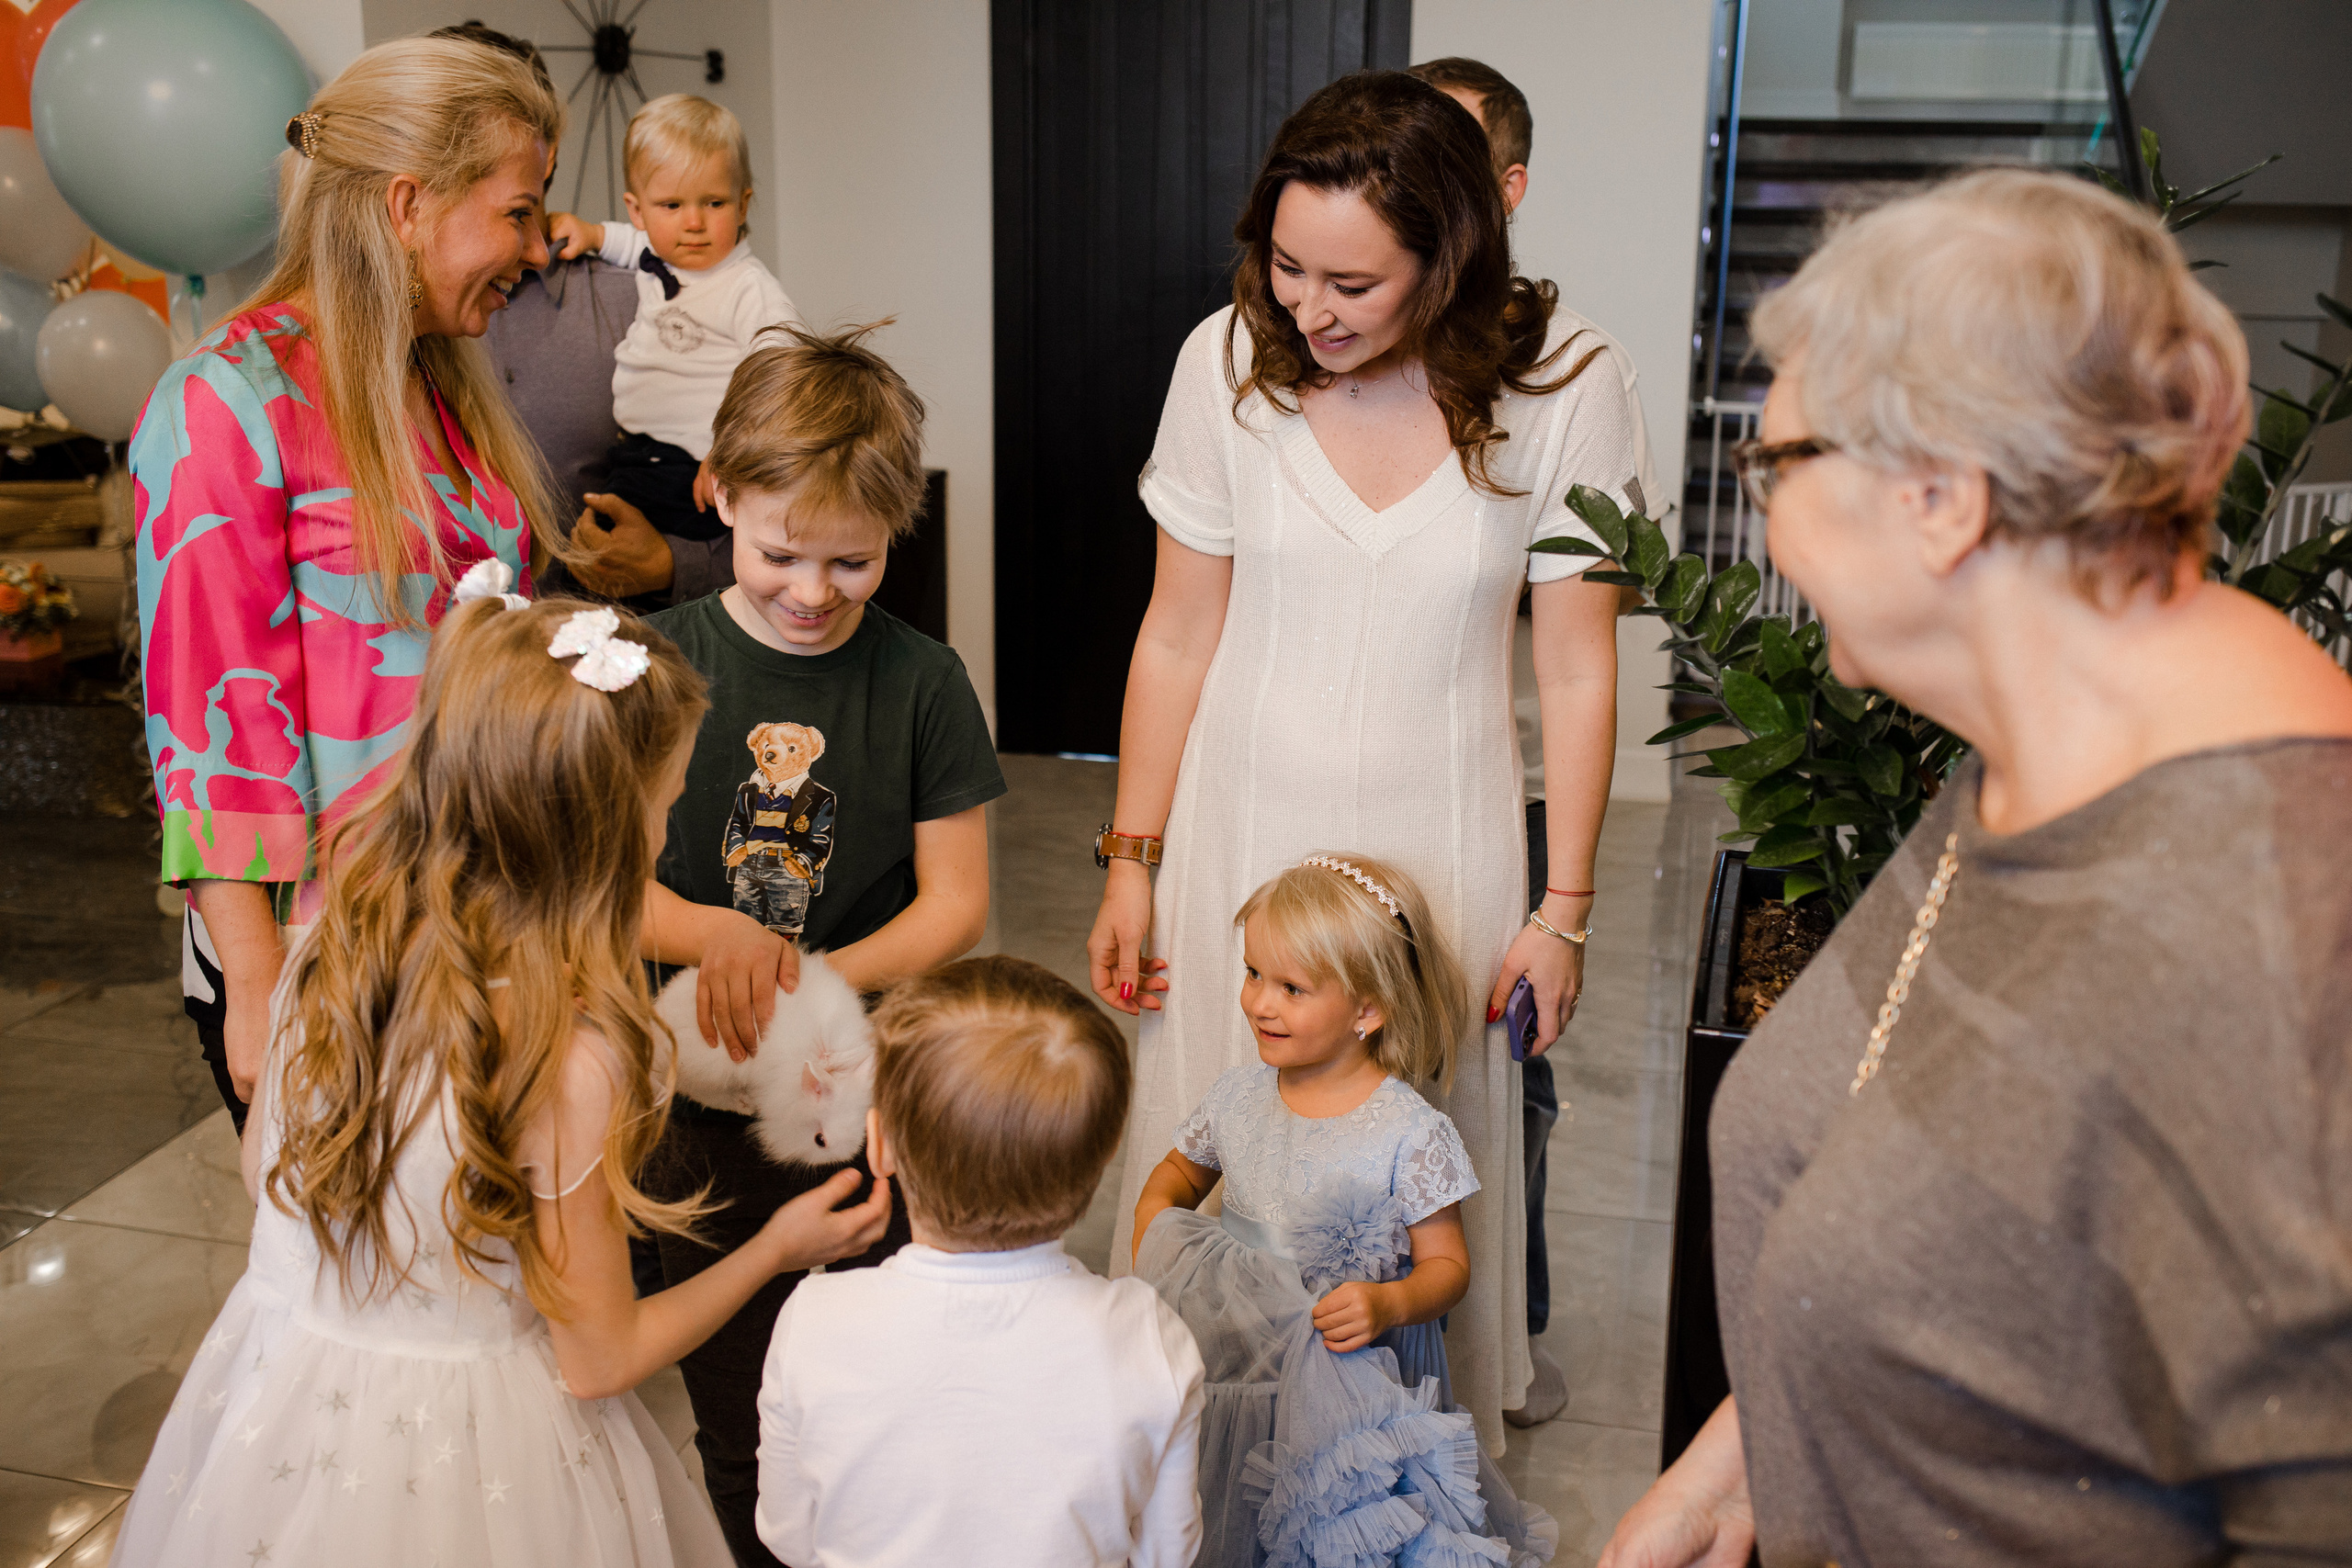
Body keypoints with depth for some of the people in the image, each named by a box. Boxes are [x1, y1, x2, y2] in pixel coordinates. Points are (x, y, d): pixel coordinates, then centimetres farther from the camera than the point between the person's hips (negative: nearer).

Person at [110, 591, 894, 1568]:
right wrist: (778, 1249, -4)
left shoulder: (329, 946, -12)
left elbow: (260, 1166, 6)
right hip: (452, 1454, -6)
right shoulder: (569, 1059, -30)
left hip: (274, 1386, 6)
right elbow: (601, 1360, -17)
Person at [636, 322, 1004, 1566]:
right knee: (735, 1418, 14)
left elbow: (954, 905, -3)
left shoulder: (921, 681, -5)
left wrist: (823, 980, -19)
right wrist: (713, 934, -23)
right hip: (704, 1092, 1)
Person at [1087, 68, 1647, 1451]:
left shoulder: (1563, 383, -13)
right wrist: (1131, 862, 3)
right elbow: (1177, 637, 0)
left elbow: (1578, 666, -5)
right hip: (1243, 836, 2)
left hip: (1440, 846, -1)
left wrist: (1565, 908, -4)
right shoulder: (1230, 361, -9)